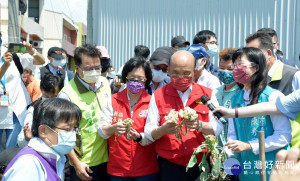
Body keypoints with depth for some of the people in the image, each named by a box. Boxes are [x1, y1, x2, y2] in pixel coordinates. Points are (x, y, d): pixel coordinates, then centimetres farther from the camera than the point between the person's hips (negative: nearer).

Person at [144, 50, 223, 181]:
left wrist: (200, 126, -23)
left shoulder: (207, 94, 3)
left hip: (201, 164, 1)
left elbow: (218, 127, -4)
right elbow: (149, 131, -4)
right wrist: (163, 130, -25)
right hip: (170, 165, 0)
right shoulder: (158, 95, 1)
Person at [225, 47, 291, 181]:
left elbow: (284, 136, -16)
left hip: (271, 170, -5)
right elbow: (232, 134, 7)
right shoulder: (235, 99, 5)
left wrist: (249, 146, -21)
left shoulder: (272, 96, -12)